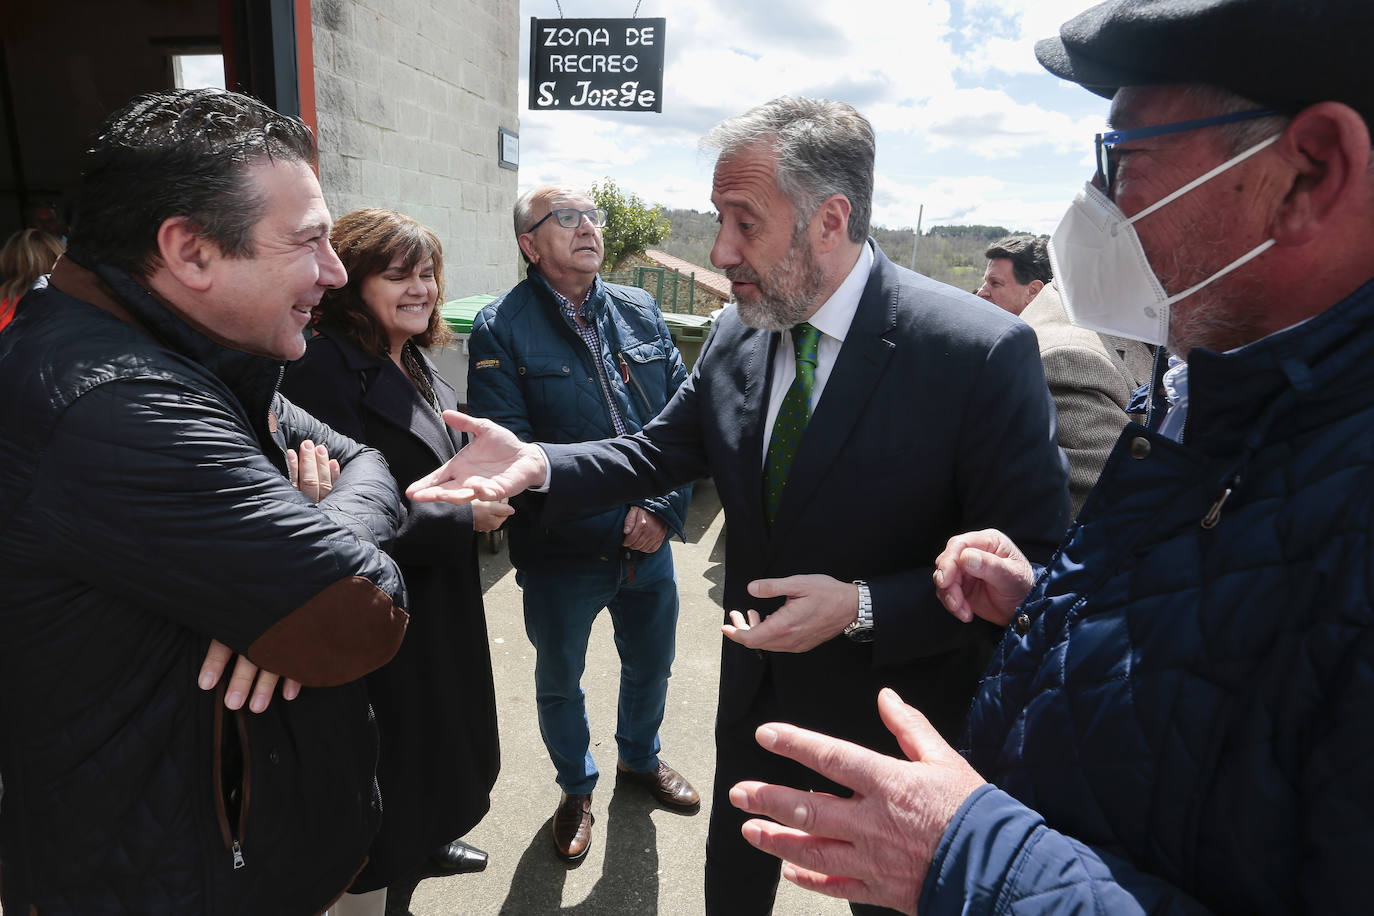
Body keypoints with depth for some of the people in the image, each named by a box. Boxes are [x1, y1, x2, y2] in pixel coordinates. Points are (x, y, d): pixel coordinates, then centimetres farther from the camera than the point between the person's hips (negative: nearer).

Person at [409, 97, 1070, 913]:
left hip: (890, 722, -4)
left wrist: (862, 608, -29)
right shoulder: (736, 335, -7)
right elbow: (661, 450, 1)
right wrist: (539, 464, -17)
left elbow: (1035, 563, -21)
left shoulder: (983, 351, -25)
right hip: (757, 690, 5)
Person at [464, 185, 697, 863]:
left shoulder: (640, 311, 3)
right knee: (559, 680, 18)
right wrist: (613, 522, -21)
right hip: (560, 555, -4)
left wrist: (663, 510, -12)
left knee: (650, 665, 23)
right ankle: (576, 787, 46)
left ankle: (639, 757, 53)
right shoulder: (500, 330, -12)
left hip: (651, 544, 4)